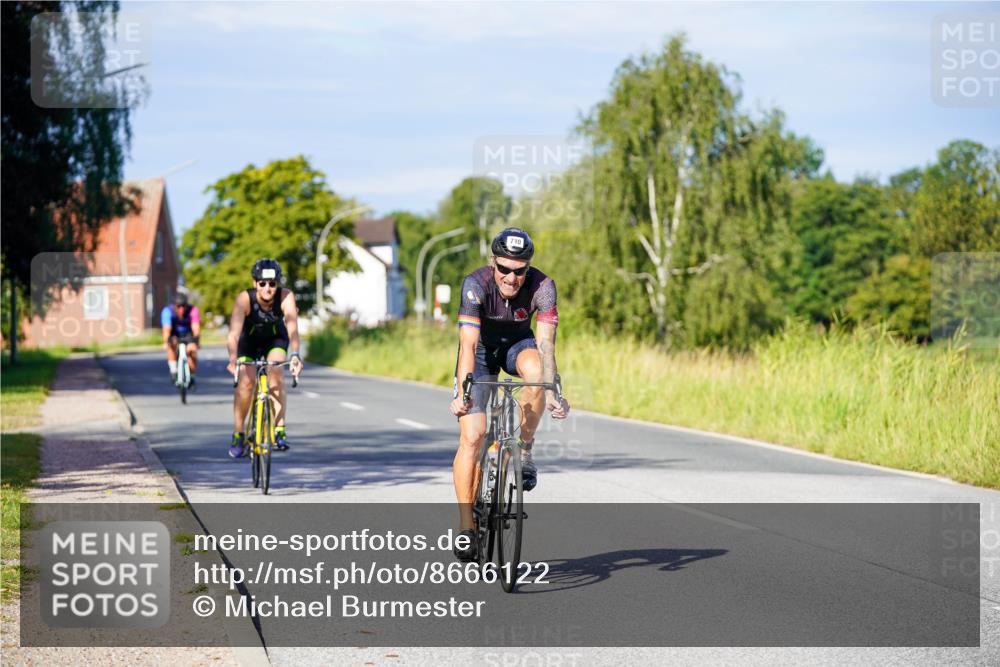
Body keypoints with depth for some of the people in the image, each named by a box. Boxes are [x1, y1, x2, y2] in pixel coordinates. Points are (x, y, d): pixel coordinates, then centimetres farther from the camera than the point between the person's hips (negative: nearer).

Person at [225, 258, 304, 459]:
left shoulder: (285, 296, -32)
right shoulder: (245, 299, -34)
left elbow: (292, 327, -44)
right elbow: (234, 332, -44)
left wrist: (295, 355, -61)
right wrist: (233, 359, -60)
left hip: (276, 339, 0)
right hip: (250, 340, 0)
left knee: (275, 373, -25)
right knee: (246, 381, -18)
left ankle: (279, 430, -19)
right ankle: (238, 434, 1)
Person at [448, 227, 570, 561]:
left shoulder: (542, 286, -28)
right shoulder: (476, 284, -32)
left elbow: (545, 343, -35)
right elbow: (468, 344, -39)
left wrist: (552, 391, -50)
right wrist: (462, 393, -51)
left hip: (517, 344, 1)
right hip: (481, 349, -1)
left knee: (535, 370, -36)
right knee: (472, 436, -14)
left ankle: (524, 450, -14)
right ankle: (466, 526, -5)